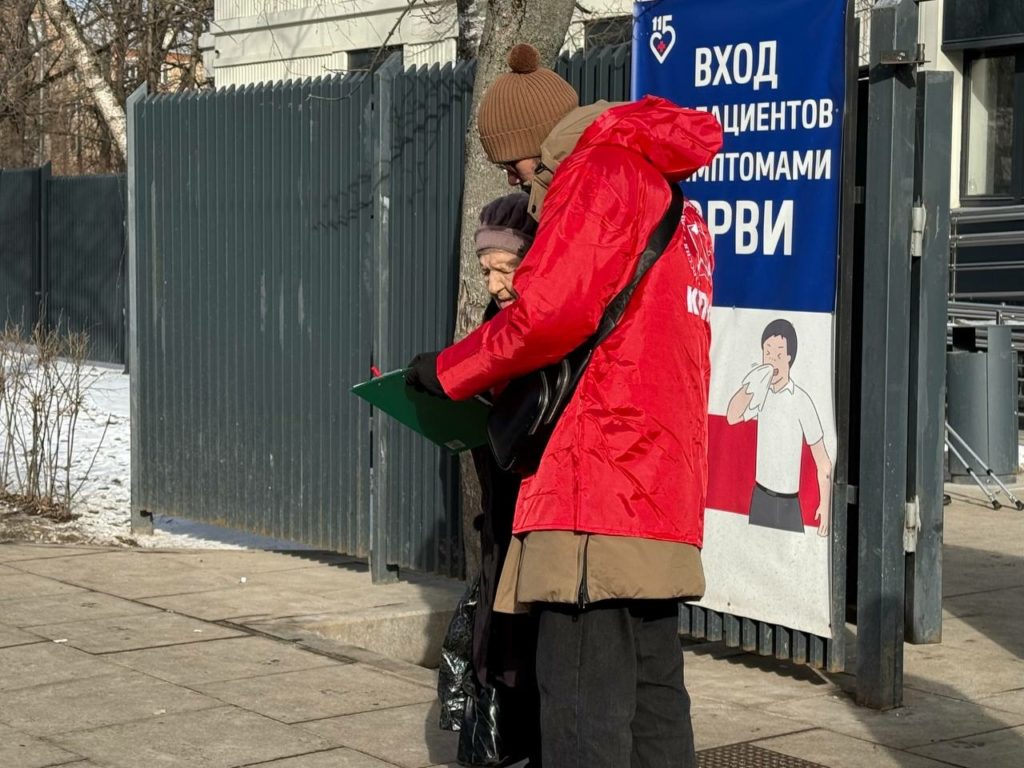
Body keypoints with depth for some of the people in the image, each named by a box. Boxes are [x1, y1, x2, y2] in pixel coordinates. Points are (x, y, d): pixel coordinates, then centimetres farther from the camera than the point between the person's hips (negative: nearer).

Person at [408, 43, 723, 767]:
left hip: (596, 482, -10)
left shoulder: (599, 173, -4)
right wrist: (508, 380, 19)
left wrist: (451, 371, -4)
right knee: (653, 695, 12)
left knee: (583, 705, -9)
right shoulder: (670, 195, 25)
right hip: (666, 489, 10)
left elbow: (550, 312, -17)